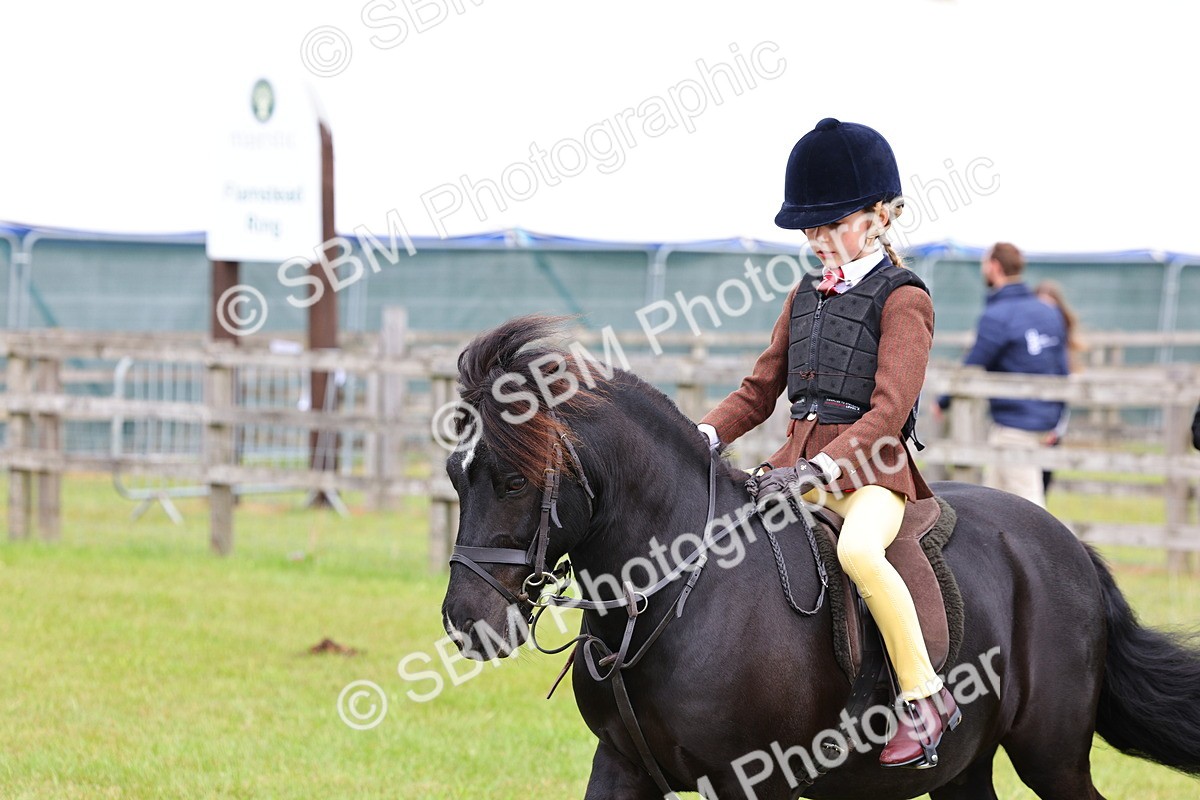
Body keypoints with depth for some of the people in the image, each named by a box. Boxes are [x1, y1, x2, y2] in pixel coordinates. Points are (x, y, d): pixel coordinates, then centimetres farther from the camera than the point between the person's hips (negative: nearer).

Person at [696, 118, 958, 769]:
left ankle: (927, 697, -26)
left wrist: (818, 470, -27)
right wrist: (707, 435, -1)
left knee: (858, 550, -36)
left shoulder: (902, 299, -6)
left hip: (871, 469, -8)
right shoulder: (805, 297, 17)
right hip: (800, 464, 8)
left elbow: (888, 410, -16)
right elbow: (760, 390, 18)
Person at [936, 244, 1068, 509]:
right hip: (1044, 424, 8)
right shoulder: (1050, 314, 11)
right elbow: (1061, 371, 14)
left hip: (1013, 428, -8)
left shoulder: (997, 317, -14)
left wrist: (942, 403, 5)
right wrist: (1054, 423, 21)